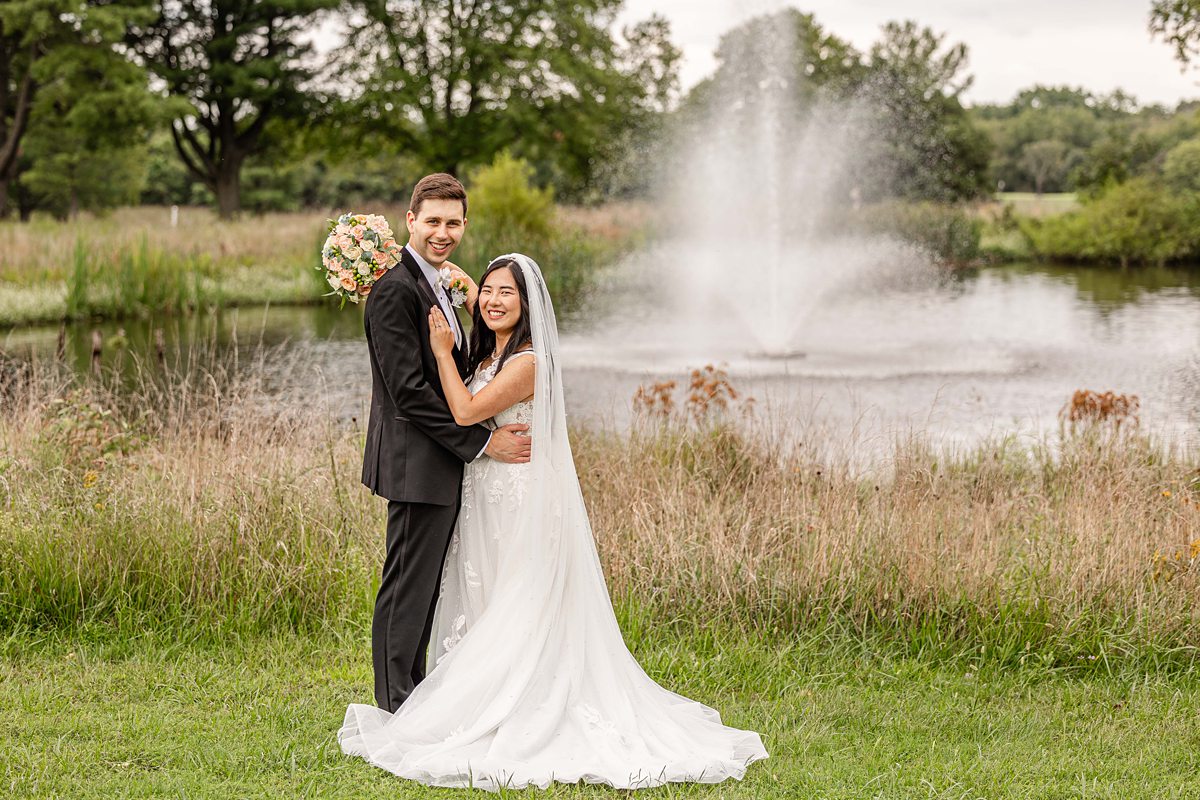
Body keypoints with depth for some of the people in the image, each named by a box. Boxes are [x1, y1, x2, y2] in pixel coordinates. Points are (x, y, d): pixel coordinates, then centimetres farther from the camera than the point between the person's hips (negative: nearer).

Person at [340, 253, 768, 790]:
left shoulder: (526, 362, -17)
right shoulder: (486, 356, 12)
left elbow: (466, 412, -21)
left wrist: (443, 352, -12)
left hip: (521, 508, -9)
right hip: (487, 503, 9)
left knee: (515, 623, -4)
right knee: (484, 616, 11)